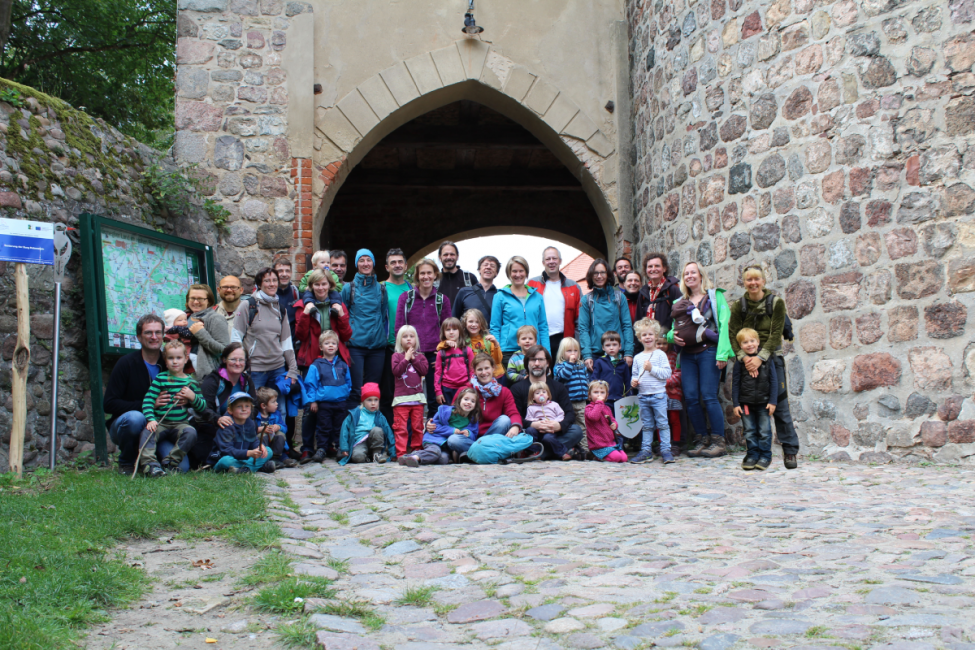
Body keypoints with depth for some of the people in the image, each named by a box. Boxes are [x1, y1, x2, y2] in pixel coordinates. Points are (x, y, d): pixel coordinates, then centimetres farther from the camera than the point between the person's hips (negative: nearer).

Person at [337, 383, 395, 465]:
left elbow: (388, 433, 12)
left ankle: (377, 453, -11)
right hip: (359, 444, -2)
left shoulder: (380, 417, 11)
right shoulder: (355, 414, 5)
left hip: (374, 442, 2)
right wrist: (344, 448, -6)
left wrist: (393, 453, 7)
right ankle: (366, 459, -1)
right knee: (358, 456, -36)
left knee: (377, 430, -26)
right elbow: (345, 429, 3)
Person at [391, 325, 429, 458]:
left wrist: (414, 358, -5)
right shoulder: (397, 356, 5)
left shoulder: (420, 356, 13)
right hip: (401, 397, -3)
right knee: (401, 428, -5)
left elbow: (425, 370, -3)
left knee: (418, 427, 7)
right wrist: (406, 359, -10)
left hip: (418, 397, 3)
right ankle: (401, 453, -5)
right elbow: (396, 371, -9)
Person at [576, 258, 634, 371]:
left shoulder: (618, 296, 8)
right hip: (595, 353, -1)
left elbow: (627, 325, 6)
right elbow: (583, 329, 1)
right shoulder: (587, 300, 6)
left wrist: (629, 352, -4)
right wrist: (587, 355, -10)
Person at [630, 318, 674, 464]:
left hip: (658, 395, -4)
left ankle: (665, 450, 3)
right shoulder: (638, 357, 11)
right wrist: (634, 381, -3)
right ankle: (646, 451, 14)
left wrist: (652, 368, -17)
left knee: (662, 423, -2)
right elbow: (635, 374, 18)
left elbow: (667, 373, -9)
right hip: (643, 396, 4)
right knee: (647, 425, 10)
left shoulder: (660, 354, -2)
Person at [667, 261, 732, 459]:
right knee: (690, 398, -1)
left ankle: (719, 441, -4)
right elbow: (674, 329, 26)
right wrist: (672, 335, 0)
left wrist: (722, 353, -14)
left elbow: (724, 323, -4)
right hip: (687, 354, 5)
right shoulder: (679, 303, 19)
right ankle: (703, 439, 10)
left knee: (709, 396, -11)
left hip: (708, 351, -5)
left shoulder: (714, 296, 5)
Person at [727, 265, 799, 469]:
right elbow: (733, 334, -4)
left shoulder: (776, 303, -2)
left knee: (780, 405, -3)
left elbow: (776, 334, -10)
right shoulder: (739, 306, 3)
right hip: (748, 360, 2)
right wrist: (744, 357, -19)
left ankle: (790, 451, 5)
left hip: (771, 358, -2)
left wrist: (760, 358, -21)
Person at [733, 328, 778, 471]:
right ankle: (752, 455, 18)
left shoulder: (766, 361, 0)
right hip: (746, 403, 1)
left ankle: (765, 456, 15)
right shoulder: (740, 363, 0)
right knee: (749, 431, 8)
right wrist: (735, 404, -3)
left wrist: (772, 401, -3)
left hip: (763, 403, -1)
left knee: (764, 431, 4)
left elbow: (773, 382, 2)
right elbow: (735, 384, 2)